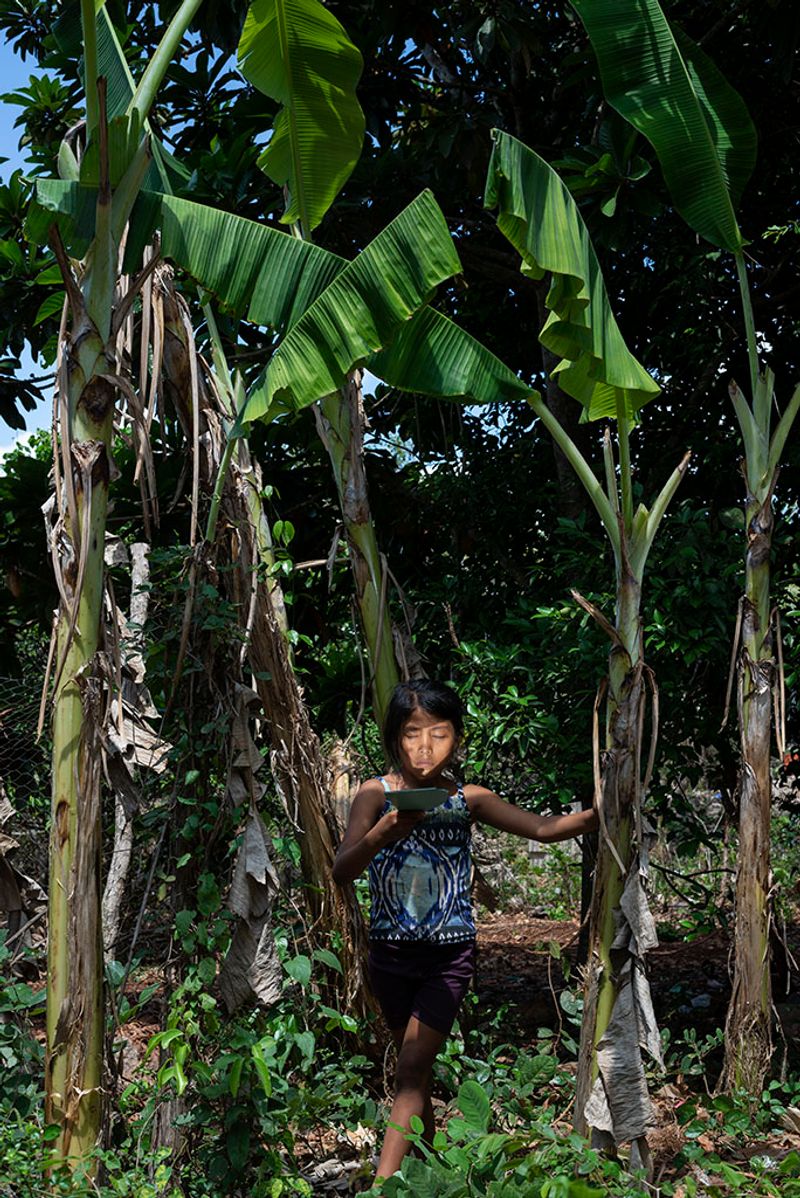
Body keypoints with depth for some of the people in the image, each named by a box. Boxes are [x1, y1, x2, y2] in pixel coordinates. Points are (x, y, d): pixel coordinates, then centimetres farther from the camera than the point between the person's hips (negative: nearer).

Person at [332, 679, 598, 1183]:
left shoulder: (469, 799, -7)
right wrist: (382, 834, -41)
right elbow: (342, 871, -21)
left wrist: (597, 815, -29)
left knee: (412, 1069, -7)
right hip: (391, 952, 1)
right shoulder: (377, 795, -10)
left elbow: (543, 828, -11)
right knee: (415, 1070, 16)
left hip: (449, 955, -1)